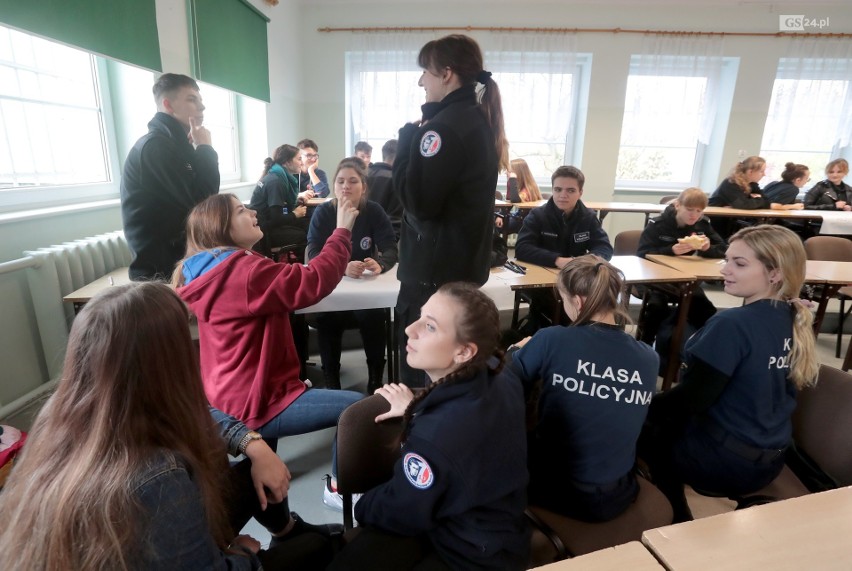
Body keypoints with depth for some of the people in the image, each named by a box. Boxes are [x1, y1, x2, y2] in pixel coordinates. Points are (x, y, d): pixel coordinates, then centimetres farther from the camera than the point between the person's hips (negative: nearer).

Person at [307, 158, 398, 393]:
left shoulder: (374, 211, -7)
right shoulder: (323, 212, -9)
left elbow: (391, 249, -13)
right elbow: (313, 254, -19)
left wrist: (380, 264, -39)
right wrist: (343, 267, -40)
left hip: (367, 286, 0)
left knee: (373, 316, -27)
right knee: (327, 319, -27)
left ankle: (375, 382, -7)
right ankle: (331, 382, -7)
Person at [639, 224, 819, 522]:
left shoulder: (733, 324, -25)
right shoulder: (794, 320, -1)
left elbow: (693, 399, -22)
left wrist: (649, 404, -5)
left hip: (728, 461, -7)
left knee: (644, 425, 15)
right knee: (668, 418, 24)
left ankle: (677, 522, 26)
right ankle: (676, 515, 31)